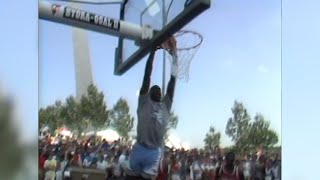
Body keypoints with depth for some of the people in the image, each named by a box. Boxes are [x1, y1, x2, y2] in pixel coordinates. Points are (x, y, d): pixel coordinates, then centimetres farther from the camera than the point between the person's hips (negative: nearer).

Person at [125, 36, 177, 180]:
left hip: (156, 151, 2)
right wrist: (153, 50, 9)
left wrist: (174, 56, 14)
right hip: (140, 148, -2)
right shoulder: (144, 101, 9)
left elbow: (172, 80, 14)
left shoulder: (166, 105, 16)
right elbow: (147, 75, 8)